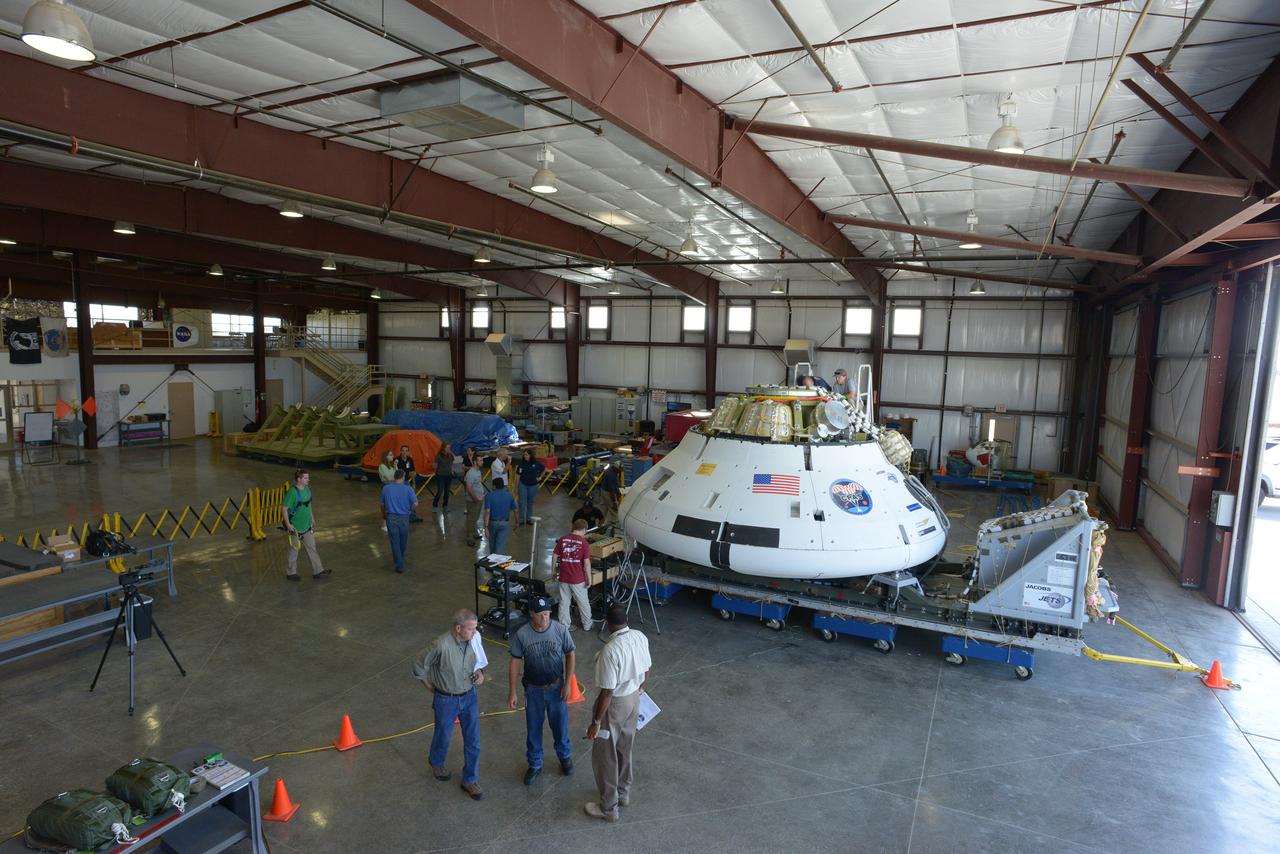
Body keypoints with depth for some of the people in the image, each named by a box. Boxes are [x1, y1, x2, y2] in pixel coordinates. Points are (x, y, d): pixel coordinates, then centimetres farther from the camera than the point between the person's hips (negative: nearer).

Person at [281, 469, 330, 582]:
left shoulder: (307, 489, 3)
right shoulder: (292, 492, -22)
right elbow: (284, 508, -20)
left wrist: (312, 519, 18)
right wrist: (288, 525, -22)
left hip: (307, 526, 8)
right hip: (295, 527, -7)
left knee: (312, 548, 11)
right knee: (294, 550, 8)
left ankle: (318, 571, 19)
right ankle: (291, 573, 25)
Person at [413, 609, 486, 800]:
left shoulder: (474, 640, -14)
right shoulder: (442, 645, -31)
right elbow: (419, 667, -15)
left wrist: (480, 674, -11)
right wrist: (431, 687, -4)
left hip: (469, 697, 4)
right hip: (447, 700, -4)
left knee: (473, 740, 10)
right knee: (443, 736, 22)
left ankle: (470, 780, 29)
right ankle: (436, 762, 54)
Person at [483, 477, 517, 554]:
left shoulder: (489, 496, -11)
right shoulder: (510, 496, -2)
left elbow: (487, 512, -19)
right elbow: (515, 510, 4)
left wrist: (486, 527, -20)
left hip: (493, 523, 0)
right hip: (505, 523, 0)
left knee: (492, 542, 23)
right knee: (500, 545, -2)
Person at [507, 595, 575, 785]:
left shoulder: (560, 630, -18)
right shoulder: (522, 634, -19)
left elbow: (570, 655, -6)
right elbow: (515, 662, -8)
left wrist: (567, 684, -8)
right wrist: (512, 692, -5)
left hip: (556, 688, 0)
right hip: (533, 690, 0)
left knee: (560, 725, 16)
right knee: (533, 729, 15)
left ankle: (564, 756, 45)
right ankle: (535, 765, 38)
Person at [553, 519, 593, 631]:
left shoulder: (562, 539, -1)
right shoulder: (584, 543, -13)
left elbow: (554, 556, 3)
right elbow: (586, 562, -15)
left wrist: (553, 571, 15)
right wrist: (589, 578, -6)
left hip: (563, 577, 3)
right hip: (578, 579, -3)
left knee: (564, 602, 15)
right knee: (583, 602, 13)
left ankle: (564, 625, 22)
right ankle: (587, 625, 27)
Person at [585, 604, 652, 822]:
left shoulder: (610, 650, -32)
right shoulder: (640, 637, -10)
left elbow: (607, 692, -26)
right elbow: (646, 670, 4)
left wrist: (596, 722, -15)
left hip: (614, 704, -7)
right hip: (633, 699, 7)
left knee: (605, 756, 13)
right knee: (624, 750, 26)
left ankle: (609, 808, 27)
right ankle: (623, 793, 45)